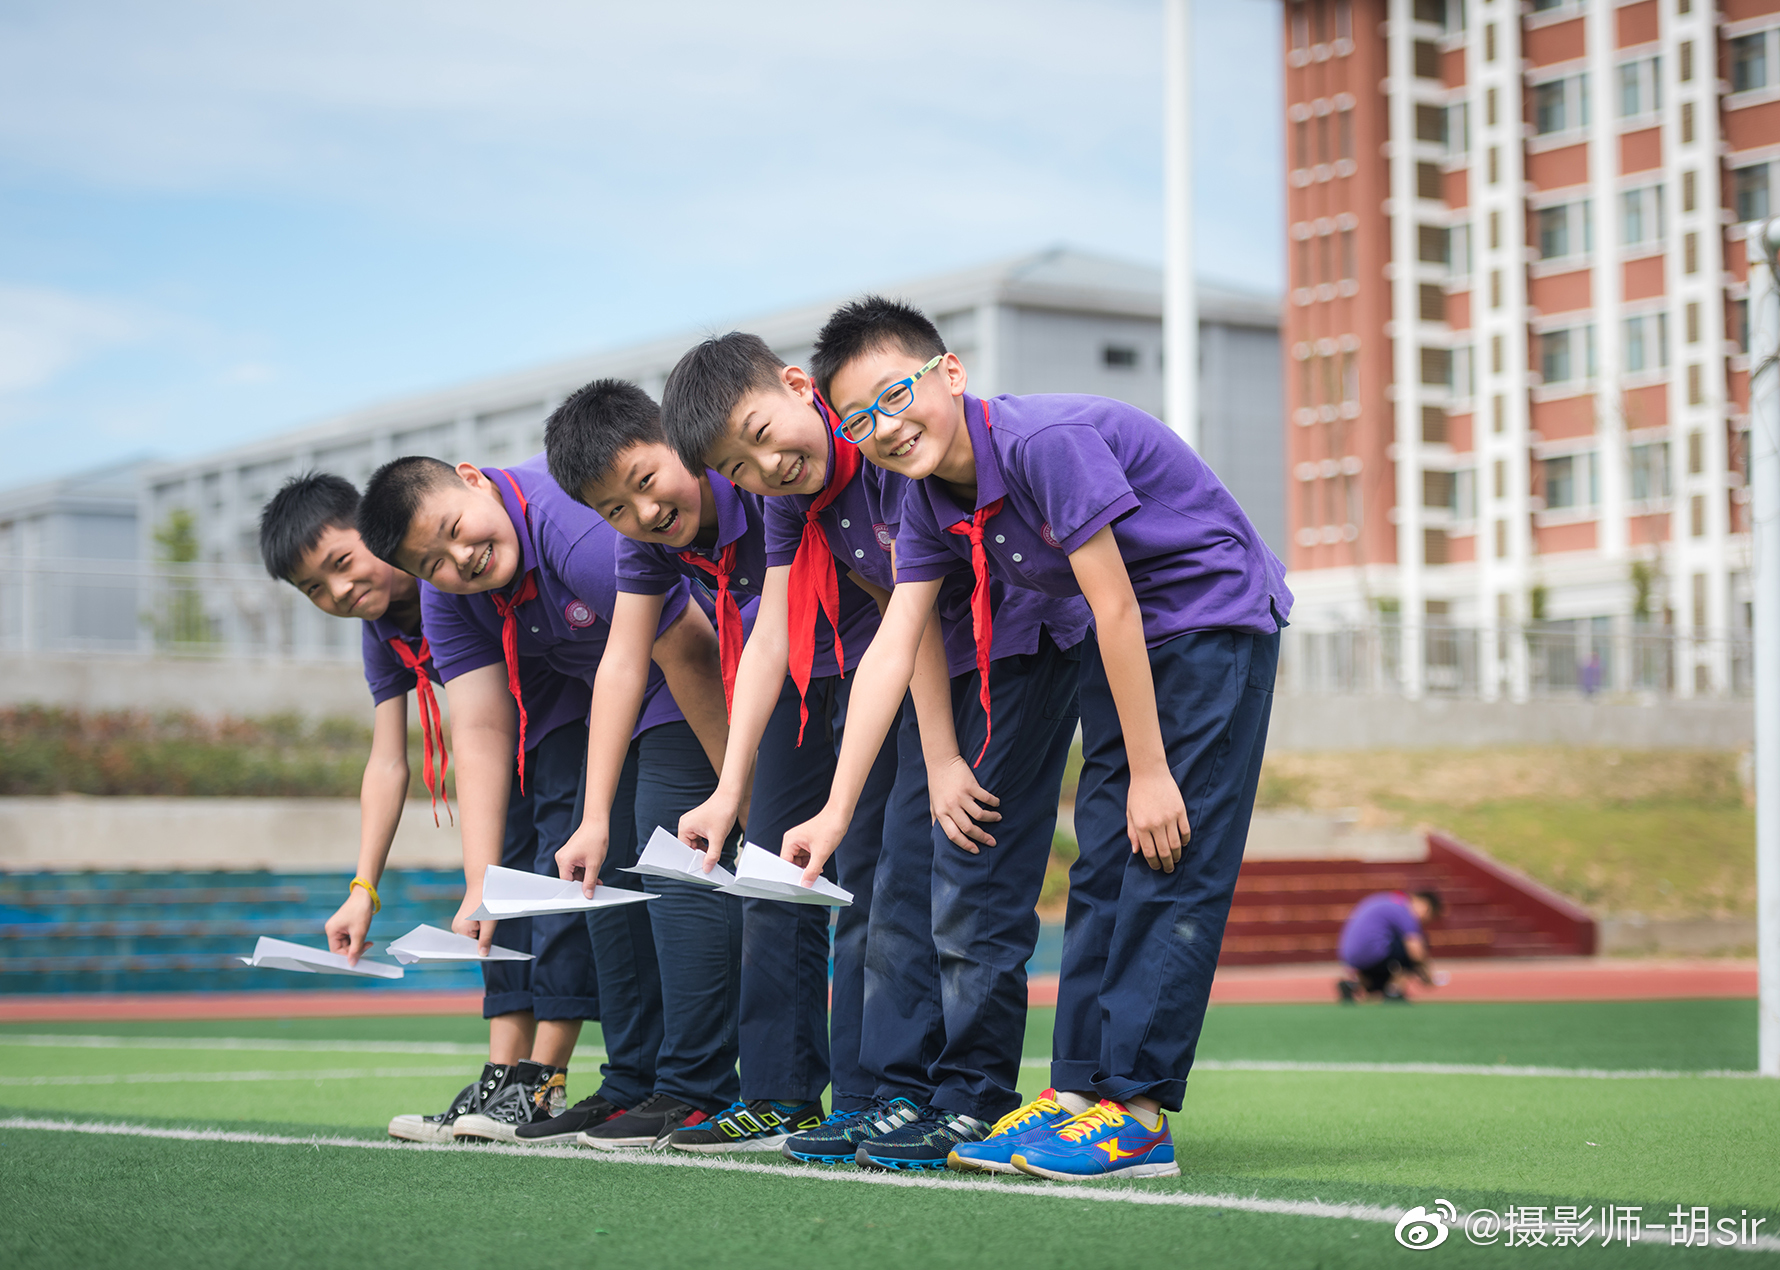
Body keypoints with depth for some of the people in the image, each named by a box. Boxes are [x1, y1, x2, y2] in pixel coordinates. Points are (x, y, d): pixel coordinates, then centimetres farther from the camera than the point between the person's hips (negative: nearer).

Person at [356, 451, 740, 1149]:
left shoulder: (576, 528, -35)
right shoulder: (447, 597, -8)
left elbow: (690, 653, -28)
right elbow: (481, 730, -12)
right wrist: (480, 883, -21)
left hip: (712, 690, -9)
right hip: (617, 701, 9)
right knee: (601, 868, 6)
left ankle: (696, 1093, -13)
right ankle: (634, 1085, 14)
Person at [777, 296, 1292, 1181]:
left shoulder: (1046, 441, -27)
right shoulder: (931, 502, -3)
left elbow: (1115, 608, -25)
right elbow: (890, 653, -4)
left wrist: (1150, 772, -21)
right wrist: (835, 812, -9)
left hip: (1215, 617, -8)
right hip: (1125, 641, 8)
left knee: (1174, 859, -12)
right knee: (1104, 860, 6)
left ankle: (1137, 1112, -13)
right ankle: (1079, 1090, 10)